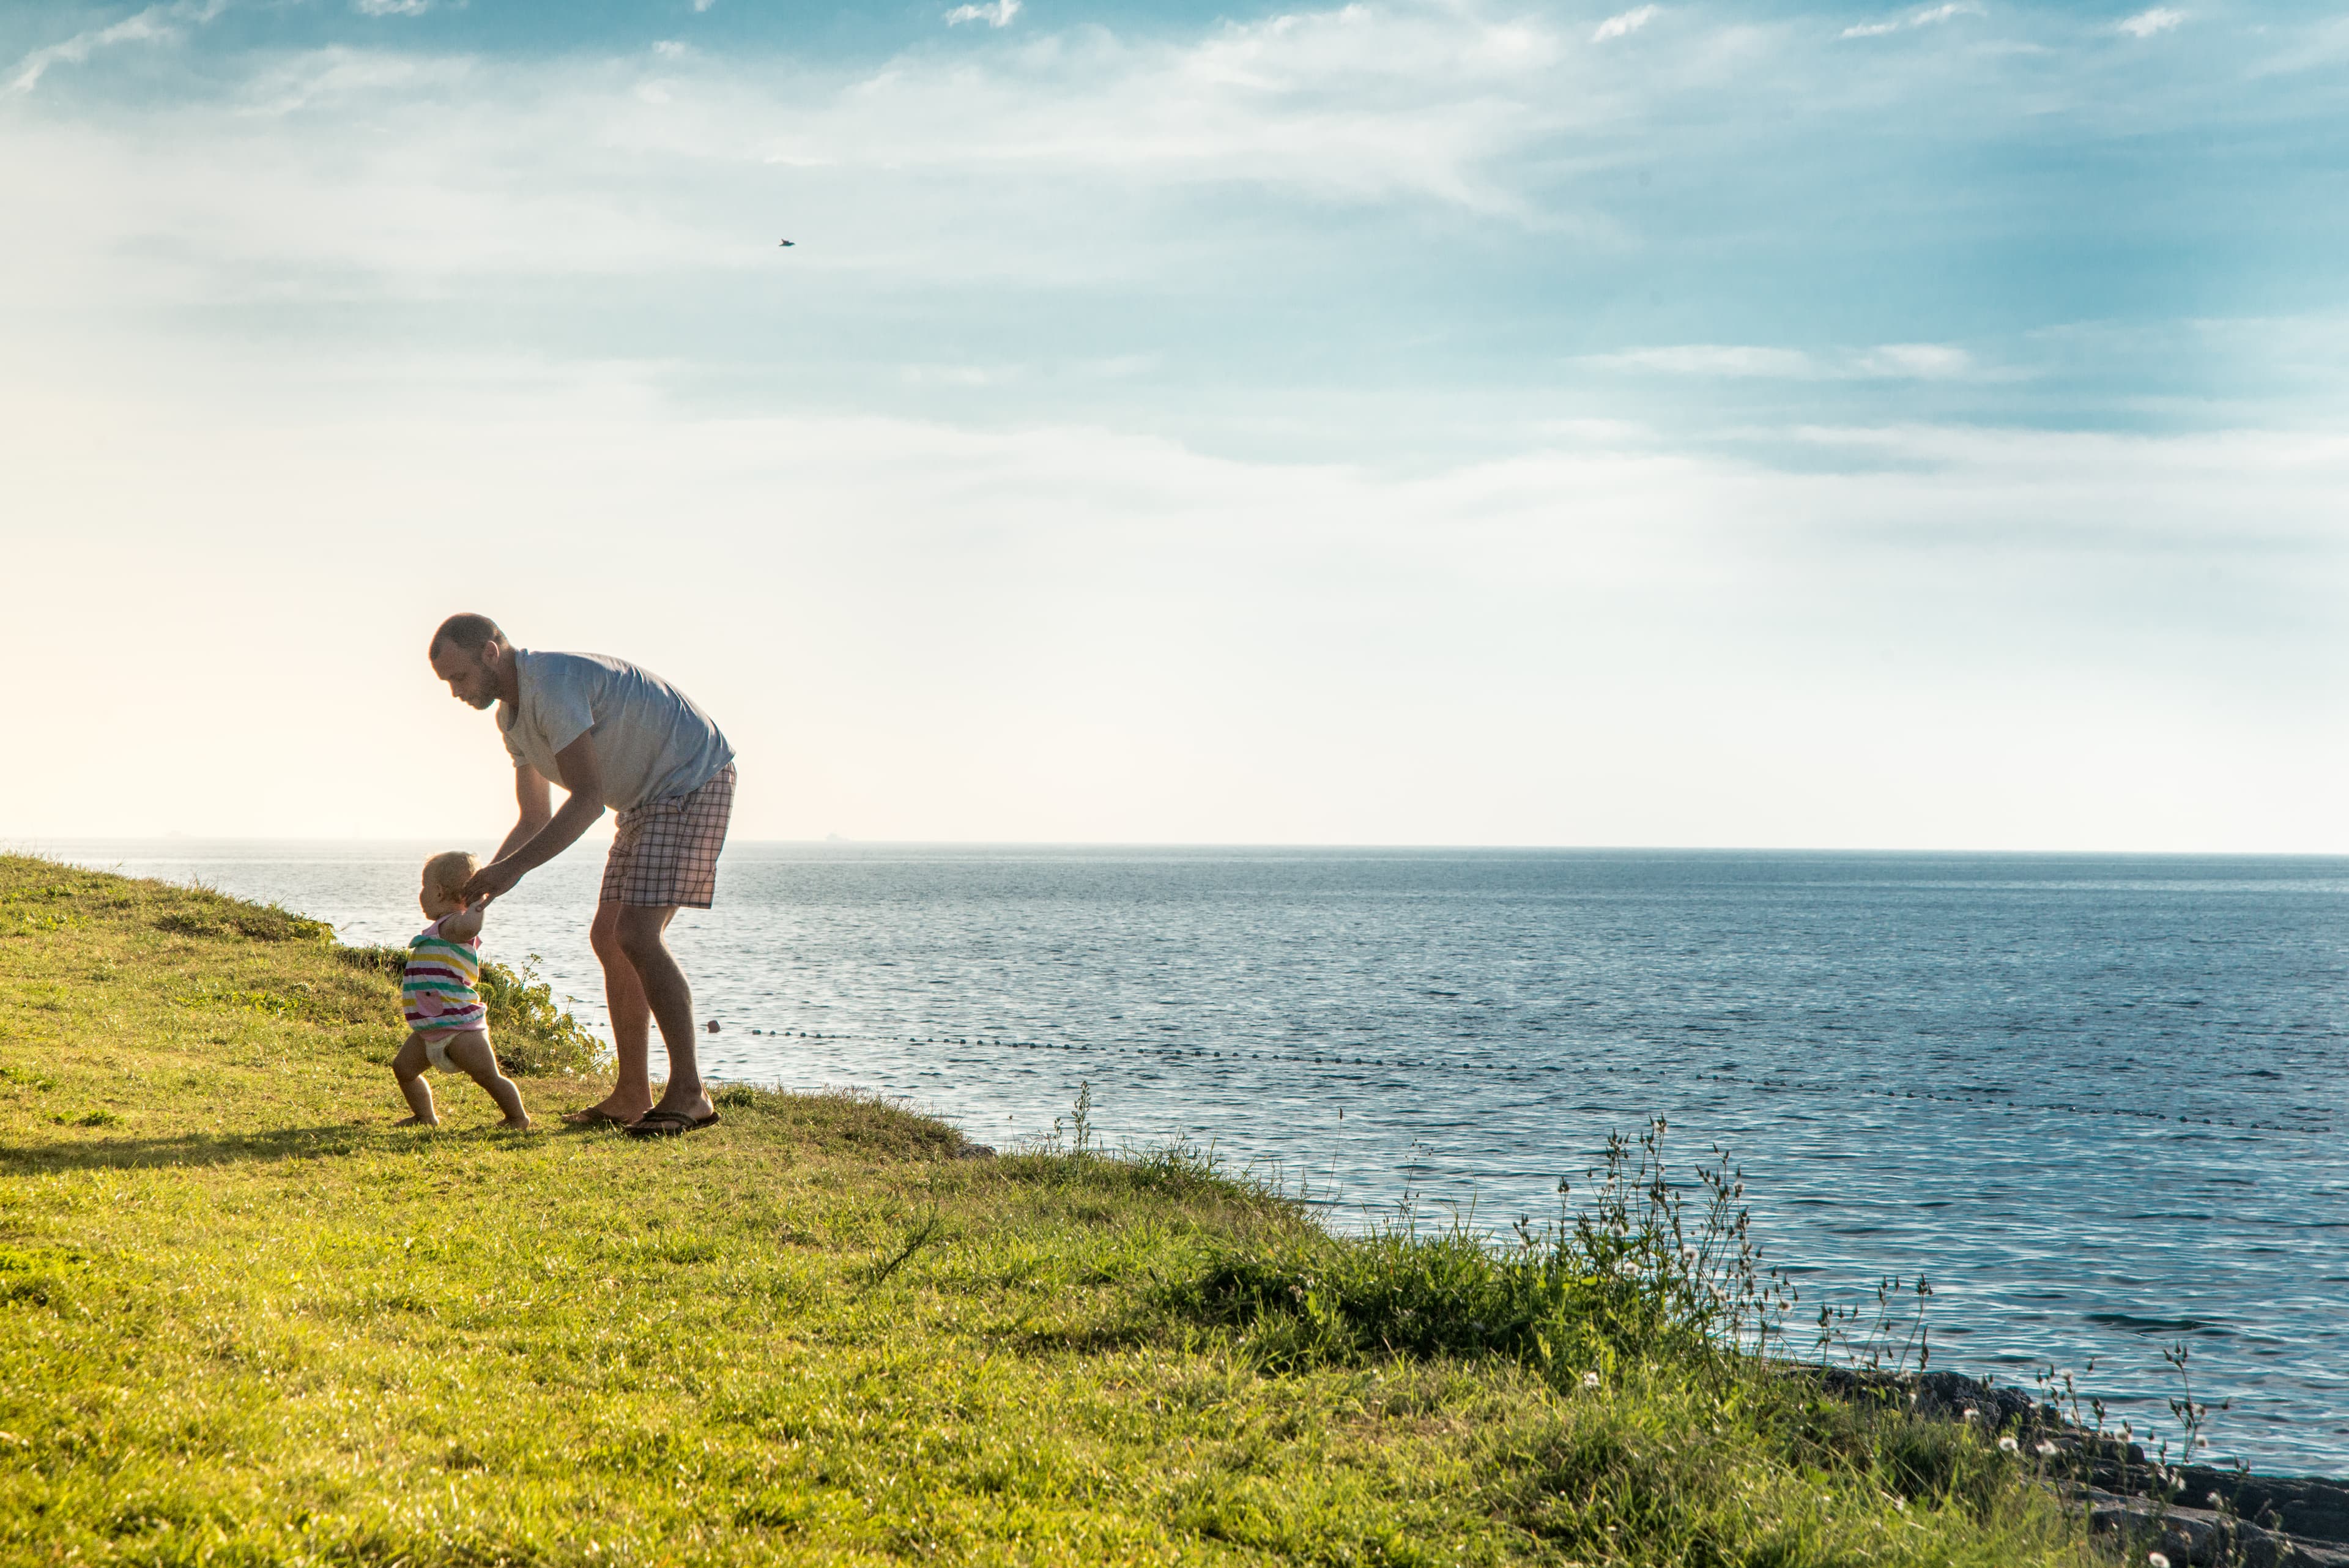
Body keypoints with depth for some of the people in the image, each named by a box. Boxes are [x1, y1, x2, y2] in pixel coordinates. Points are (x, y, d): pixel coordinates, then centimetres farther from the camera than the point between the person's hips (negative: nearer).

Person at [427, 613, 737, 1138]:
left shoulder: (552, 682, -22)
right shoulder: (511, 713, 10)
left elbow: (589, 797, -28)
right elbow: (535, 817, 19)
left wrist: (515, 867, -28)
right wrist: (484, 882, 6)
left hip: (693, 784, -10)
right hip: (649, 801, 10)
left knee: (637, 935, -20)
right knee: (609, 938, 8)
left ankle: (689, 1093, -19)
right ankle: (632, 1095, 11)